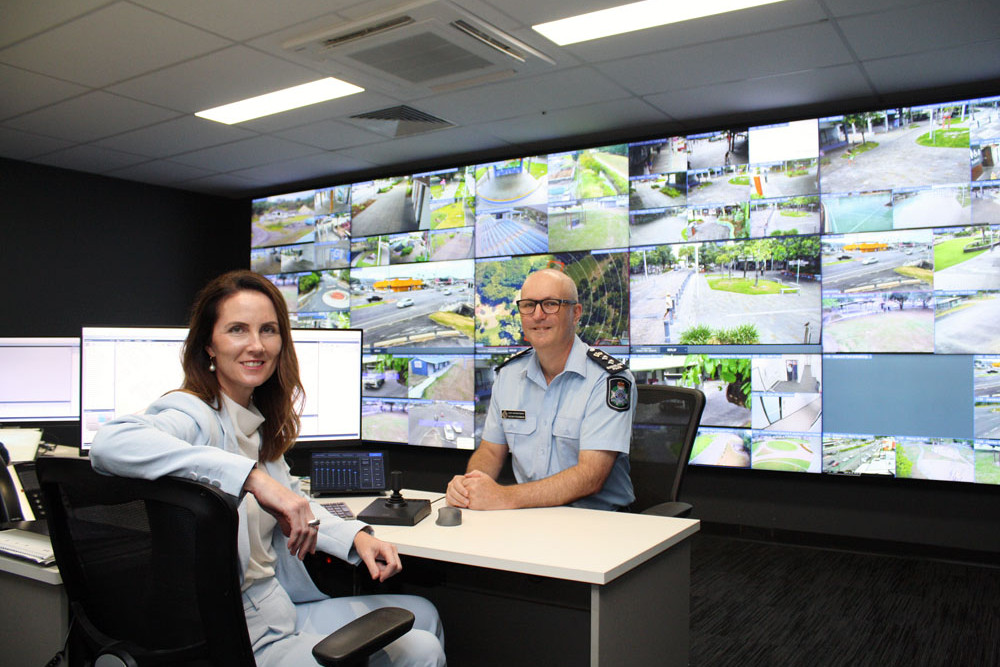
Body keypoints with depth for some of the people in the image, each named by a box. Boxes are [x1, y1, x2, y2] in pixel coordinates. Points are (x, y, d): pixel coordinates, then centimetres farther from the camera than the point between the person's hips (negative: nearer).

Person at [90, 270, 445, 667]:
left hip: (278, 608, 9)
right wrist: (252, 476, -45)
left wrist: (357, 537, 2)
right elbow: (110, 444, -41)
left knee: (421, 613, 19)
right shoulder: (194, 414, -19)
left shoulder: (257, 420, 7)